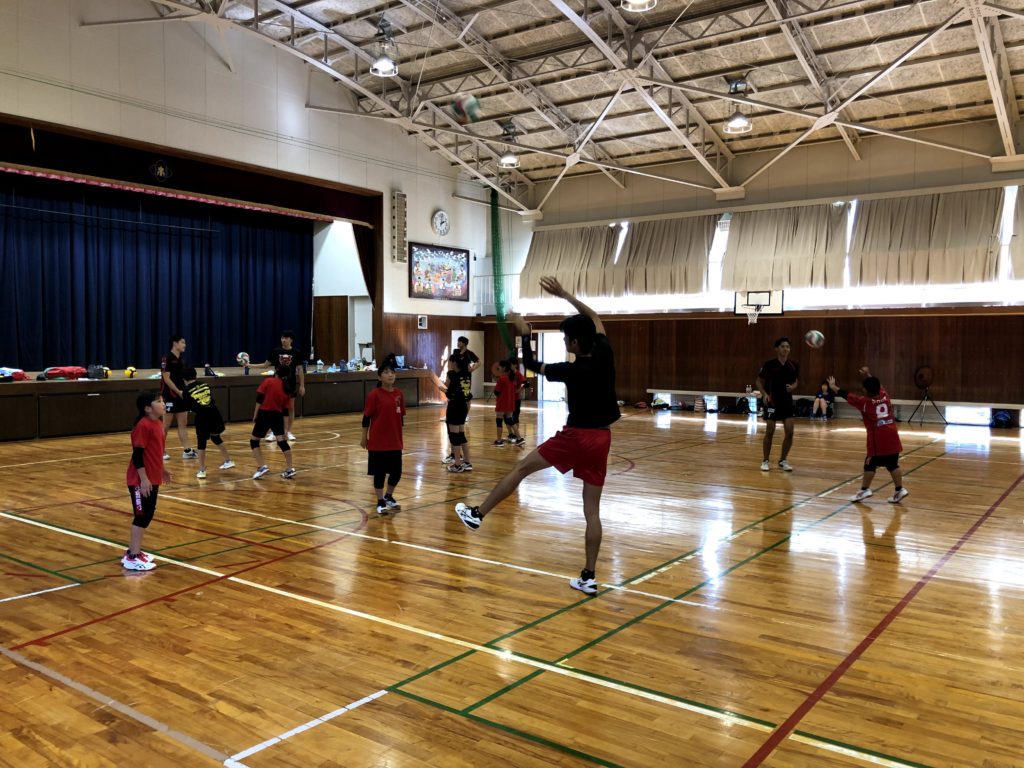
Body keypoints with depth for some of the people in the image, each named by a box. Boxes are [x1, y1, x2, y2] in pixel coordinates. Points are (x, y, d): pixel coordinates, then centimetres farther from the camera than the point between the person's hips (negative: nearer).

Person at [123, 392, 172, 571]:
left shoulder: (158, 423, 9)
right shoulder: (143, 425, -20)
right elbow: (137, 454, -22)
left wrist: (161, 470, 23)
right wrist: (143, 479, -23)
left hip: (153, 479, 9)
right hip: (141, 480, -9)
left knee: (148, 515, 15)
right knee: (142, 516, -3)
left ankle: (133, 551, 27)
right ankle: (132, 558, 5)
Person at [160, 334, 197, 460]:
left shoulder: (181, 358, 11)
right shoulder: (167, 358, -13)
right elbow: (166, 378, -17)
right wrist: (178, 392, -17)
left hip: (181, 396, 8)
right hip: (169, 396, -8)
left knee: (183, 424, 8)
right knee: (166, 425, 0)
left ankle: (187, 451, 10)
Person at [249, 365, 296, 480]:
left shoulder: (267, 381, 2)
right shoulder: (285, 389, 14)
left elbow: (259, 398, -8)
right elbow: (285, 411, 13)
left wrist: (255, 414, -3)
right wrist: (285, 431, 15)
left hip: (264, 413, -4)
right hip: (277, 415, 4)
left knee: (254, 440, 9)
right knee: (282, 441, 8)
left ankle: (262, 467, -3)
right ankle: (290, 469, 5)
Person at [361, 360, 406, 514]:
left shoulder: (399, 394, 3)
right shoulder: (374, 395, -11)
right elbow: (366, 418, -6)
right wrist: (364, 438, -4)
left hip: (395, 442, 5)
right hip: (378, 442, -5)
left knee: (397, 472, 10)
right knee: (379, 473, 5)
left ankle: (389, 497, 33)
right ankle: (380, 502, 19)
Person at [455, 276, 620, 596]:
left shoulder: (572, 371, -14)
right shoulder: (605, 356, 0)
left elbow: (530, 364, 2)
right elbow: (595, 319, 17)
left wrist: (524, 333, 15)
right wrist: (564, 295, 19)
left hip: (575, 436, -5)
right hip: (601, 439, 6)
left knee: (521, 469, 12)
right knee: (592, 511, 7)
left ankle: (477, 514, 21)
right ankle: (589, 577, 9)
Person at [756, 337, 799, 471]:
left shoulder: (793, 366, 0)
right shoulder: (769, 364, -10)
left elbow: (796, 381, 14)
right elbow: (759, 381, 0)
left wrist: (793, 387, -8)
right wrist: (765, 394, -15)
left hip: (787, 402, 3)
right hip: (772, 402, -3)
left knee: (789, 433, -3)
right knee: (769, 432, -1)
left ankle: (782, 461, 13)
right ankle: (765, 461, 13)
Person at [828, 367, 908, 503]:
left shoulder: (865, 401, -3)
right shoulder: (884, 395, 8)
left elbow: (845, 395, 6)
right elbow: (876, 385, 29)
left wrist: (832, 386, 20)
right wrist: (868, 375, 38)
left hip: (877, 439, -5)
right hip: (892, 437, 5)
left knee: (870, 465, 3)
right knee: (893, 465, 9)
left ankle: (864, 489, 6)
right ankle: (899, 490, 8)